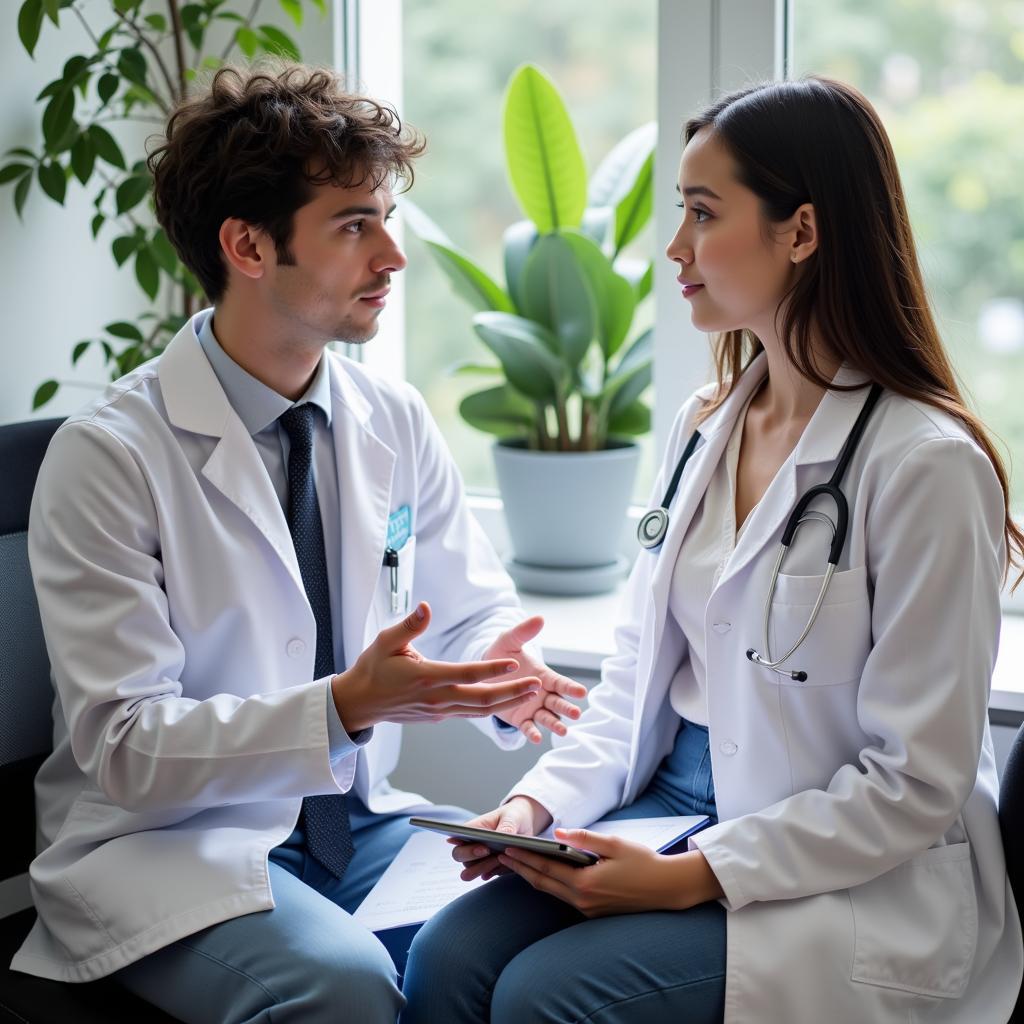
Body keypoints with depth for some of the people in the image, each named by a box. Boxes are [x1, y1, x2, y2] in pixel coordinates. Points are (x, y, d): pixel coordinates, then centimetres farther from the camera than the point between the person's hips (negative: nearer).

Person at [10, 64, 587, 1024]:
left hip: (358, 824, 6)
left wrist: (500, 674, -12)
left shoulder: (396, 421, 4)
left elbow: (474, 608, 14)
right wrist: (346, 707, -31)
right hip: (165, 840, -5)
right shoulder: (108, 455, -14)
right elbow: (123, 746, -17)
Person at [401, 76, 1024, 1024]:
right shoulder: (705, 430, 9)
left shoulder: (926, 465, -15)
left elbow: (914, 786, -15)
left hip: (857, 886, -6)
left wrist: (698, 875, -19)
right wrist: (542, 800, -4)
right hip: (678, 802, 6)